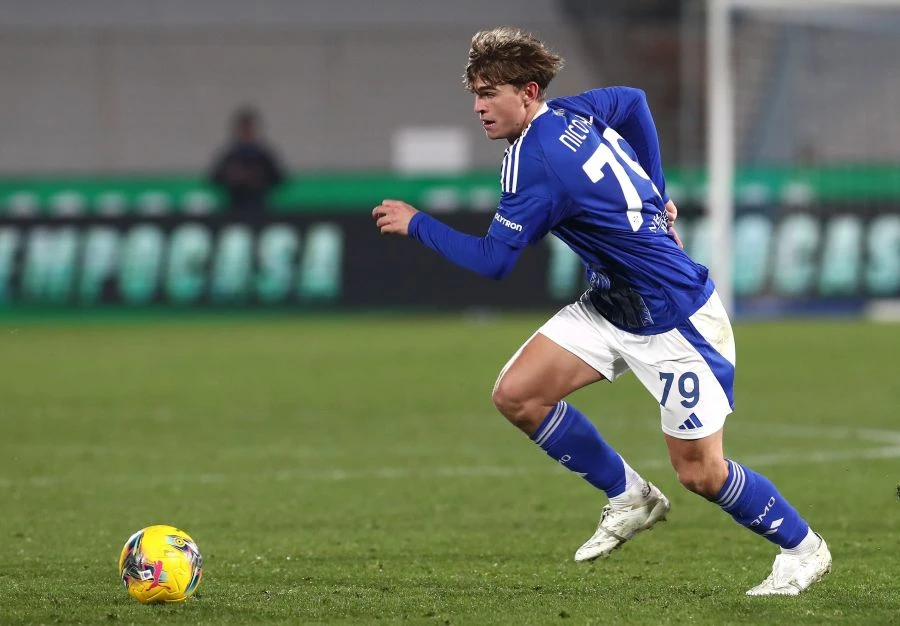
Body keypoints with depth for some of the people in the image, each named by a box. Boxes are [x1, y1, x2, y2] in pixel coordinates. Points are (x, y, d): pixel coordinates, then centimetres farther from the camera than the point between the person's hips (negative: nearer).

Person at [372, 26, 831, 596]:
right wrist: (654, 196, 21)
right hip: (611, 307, 9)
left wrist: (416, 223, -9)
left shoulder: (536, 164, -25)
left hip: (677, 319, -9)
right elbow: (634, 101, 21)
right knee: (516, 395, -2)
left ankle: (803, 549, 19)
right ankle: (630, 498, 13)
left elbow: (492, 261, -21)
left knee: (701, 472, -4)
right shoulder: (572, 113, 1)